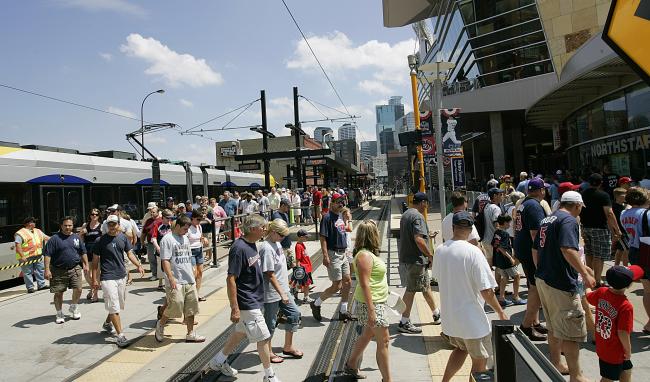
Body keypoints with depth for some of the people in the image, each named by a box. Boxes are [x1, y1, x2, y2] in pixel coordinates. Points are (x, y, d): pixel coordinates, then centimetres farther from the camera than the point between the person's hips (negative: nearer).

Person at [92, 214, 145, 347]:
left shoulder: (123, 238, 5)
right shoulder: (101, 240, -7)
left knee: (119, 305, 19)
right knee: (114, 307, -8)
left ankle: (107, 323, 43)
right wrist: (94, 279, -5)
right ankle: (120, 335, -5)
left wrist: (138, 265, -11)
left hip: (122, 276, 6)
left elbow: (130, 253, 5)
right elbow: (95, 260, -3)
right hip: (107, 277, -6)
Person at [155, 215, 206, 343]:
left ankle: (191, 334, 18)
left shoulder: (185, 238, 15)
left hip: (189, 280, 8)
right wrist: (171, 278, -21)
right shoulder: (167, 239, -9)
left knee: (190, 308, 9)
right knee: (175, 306, -6)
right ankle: (160, 324, 22)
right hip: (176, 282, -8)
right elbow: (165, 261, -15)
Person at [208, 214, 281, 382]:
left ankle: (218, 361, 39)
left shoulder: (252, 244, 4)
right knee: (263, 337, 1)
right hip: (247, 304, -9)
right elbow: (231, 279, -24)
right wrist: (234, 308, -23)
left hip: (254, 299, 9)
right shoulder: (239, 248, -24)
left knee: (241, 332, 22)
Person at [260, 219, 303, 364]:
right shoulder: (267, 248, -23)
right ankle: (268, 352, 25)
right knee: (270, 322, 6)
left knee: (295, 314, 14)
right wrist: (282, 294, -20)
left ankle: (288, 347, 29)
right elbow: (270, 275, -23)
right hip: (272, 293, -9)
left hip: (283, 290, 9)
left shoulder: (277, 244, 6)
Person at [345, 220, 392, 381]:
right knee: (383, 341, -3)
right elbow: (364, 284, -25)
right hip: (371, 303, -10)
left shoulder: (369, 253, 10)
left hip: (378, 302, 10)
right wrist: (371, 310, -25)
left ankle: (351, 365, 37)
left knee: (367, 335, 21)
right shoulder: (364, 255, -21)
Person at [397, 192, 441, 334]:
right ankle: (404, 322, 7)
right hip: (415, 260, -10)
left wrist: (427, 235, 26)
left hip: (405, 258, 10)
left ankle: (437, 314, 34)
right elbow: (419, 239, -27)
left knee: (426, 286, 20)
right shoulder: (417, 216, -18)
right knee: (411, 290, -1)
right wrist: (431, 255, -20)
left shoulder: (405, 214, 14)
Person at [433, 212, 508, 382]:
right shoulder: (473, 252, -21)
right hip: (472, 319, -6)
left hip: (449, 315, 6)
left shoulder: (440, 250, -4)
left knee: (461, 349, 28)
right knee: (480, 362, 12)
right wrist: (501, 312, -5)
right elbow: (486, 290, -20)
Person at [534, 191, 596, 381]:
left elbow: (535, 250, 20)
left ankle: (556, 364, 33)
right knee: (572, 331, 2)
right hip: (561, 284, -9)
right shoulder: (569, 221, -13)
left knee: (553, 327, 21)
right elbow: (568, 250, -28)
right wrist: (585, 274, -22)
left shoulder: (546, 220, 14)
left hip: (542, 280, 9)